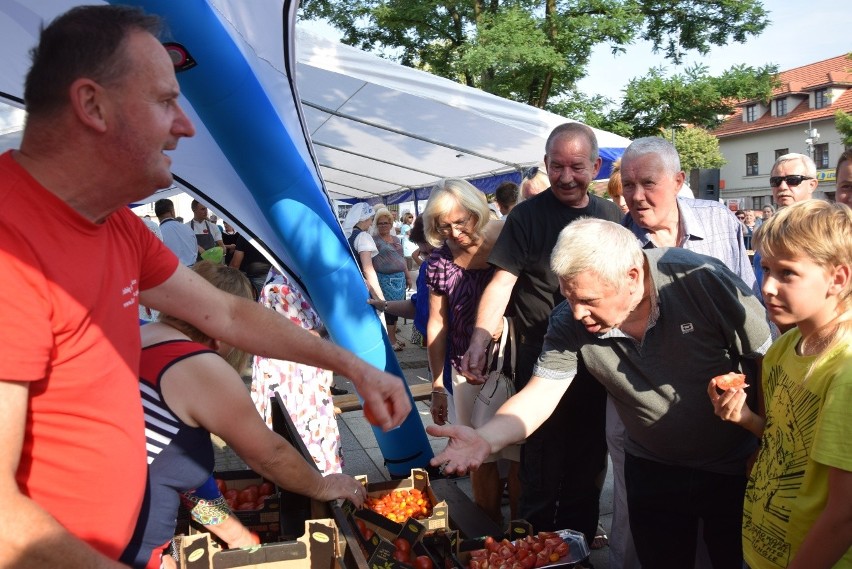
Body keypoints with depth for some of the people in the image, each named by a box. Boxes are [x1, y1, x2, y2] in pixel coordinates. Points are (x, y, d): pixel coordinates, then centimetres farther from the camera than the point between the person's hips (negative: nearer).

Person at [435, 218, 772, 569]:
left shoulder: (701, 280, -27)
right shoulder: (569, 322, -18)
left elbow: (770, 359, -18)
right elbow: (539, 394, -20)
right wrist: (485, 439, -38)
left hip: (736, 468, -2)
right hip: (652, 470, 2)